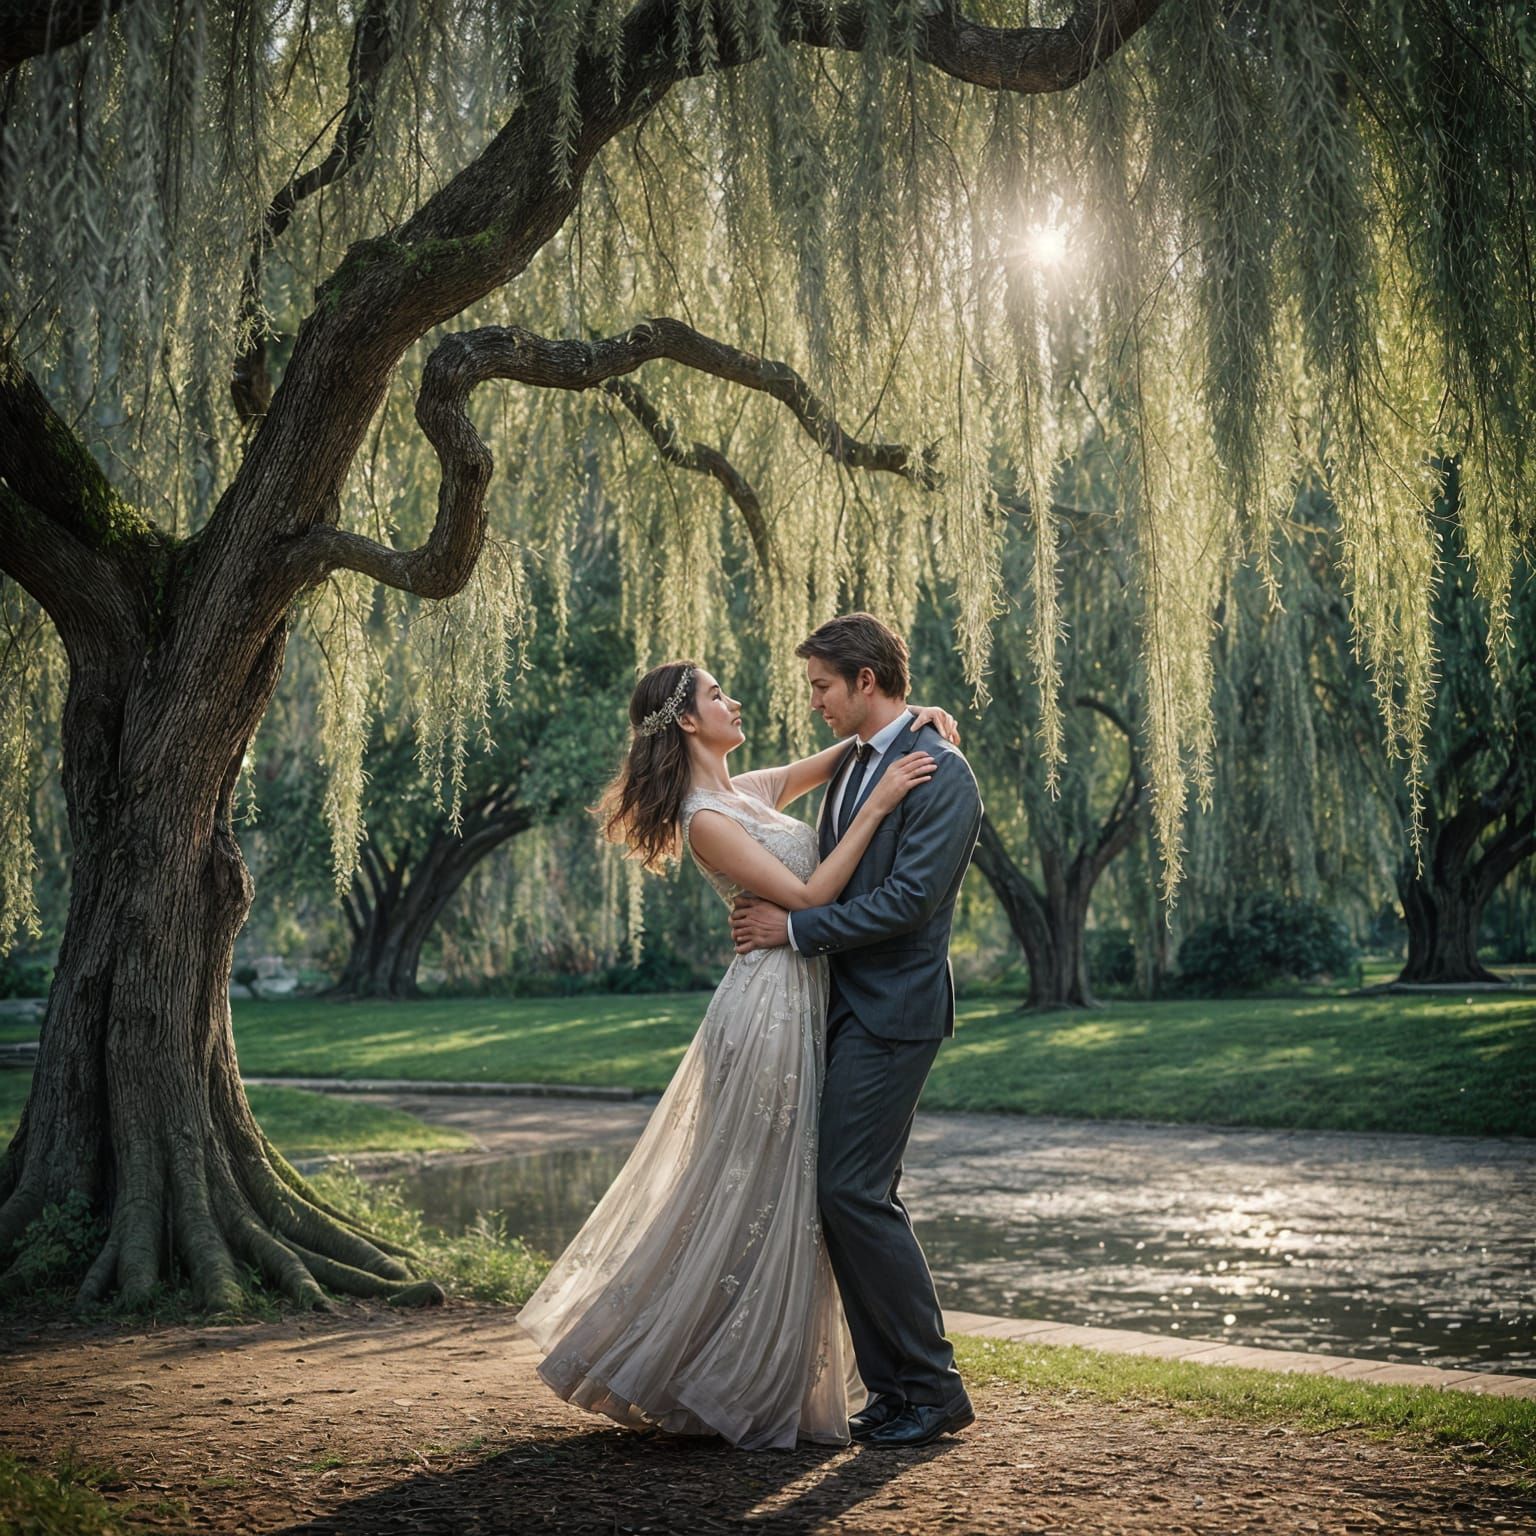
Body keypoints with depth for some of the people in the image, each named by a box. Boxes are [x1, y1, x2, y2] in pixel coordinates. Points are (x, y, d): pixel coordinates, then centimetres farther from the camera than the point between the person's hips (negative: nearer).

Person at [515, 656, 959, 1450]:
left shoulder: (748, 790, 10)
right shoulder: (707, 821, -15)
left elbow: (823, 763, 22)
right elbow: (807, 898, -19)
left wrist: (908, 725, 4)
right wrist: (878, 804, -20)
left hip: (800, 1004, 9)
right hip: (770, 1004, -9)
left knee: (783, 1195, 16)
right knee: (758, 1194, -1)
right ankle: (728, 1386, 11)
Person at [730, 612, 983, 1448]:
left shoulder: (940, 774, -13)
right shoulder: (850, 765, 16)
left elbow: (908, 900, -20)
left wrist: (795, 927, -15)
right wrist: (774, 913, 5)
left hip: (891, 1011, -9)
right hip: (840, 1006, 9)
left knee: (854, 1192, -11)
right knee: (853, 1197, 9)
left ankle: (932, 1385, 1)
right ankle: (892, 1387, 17)